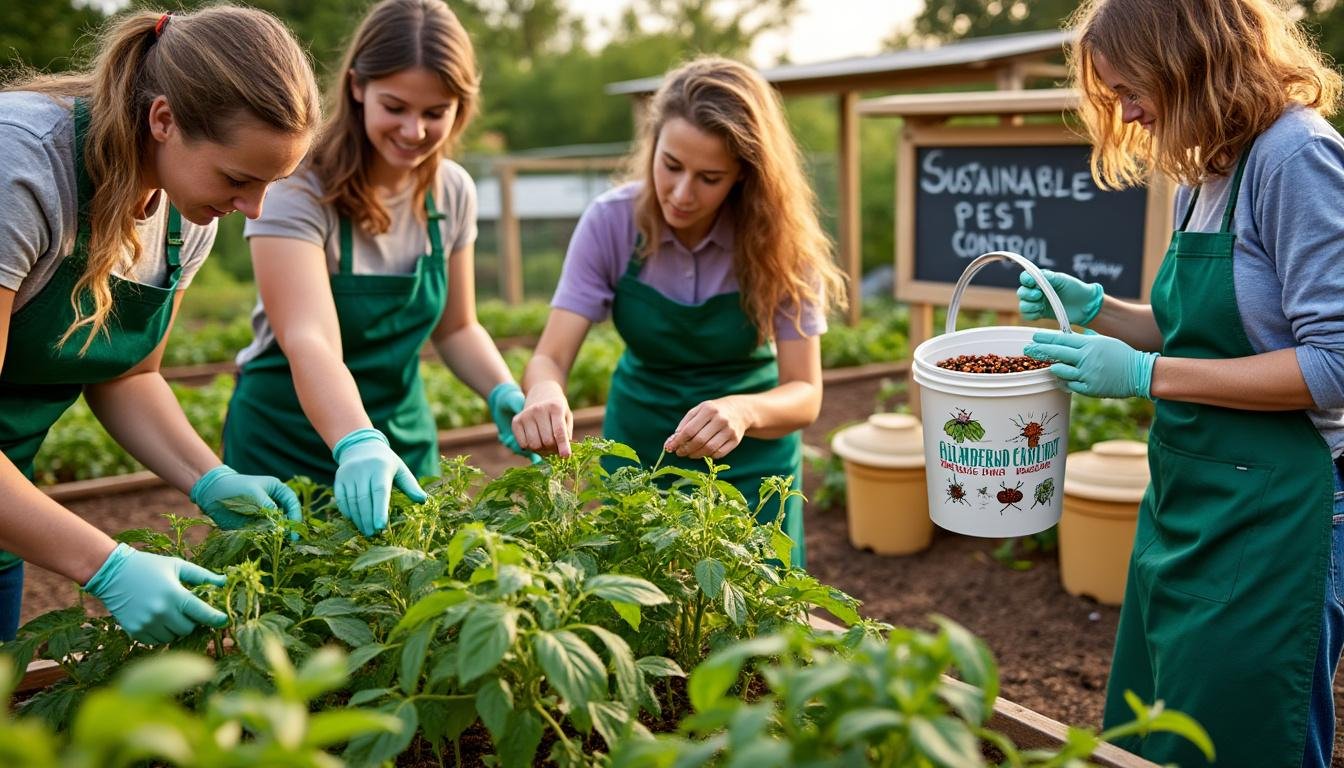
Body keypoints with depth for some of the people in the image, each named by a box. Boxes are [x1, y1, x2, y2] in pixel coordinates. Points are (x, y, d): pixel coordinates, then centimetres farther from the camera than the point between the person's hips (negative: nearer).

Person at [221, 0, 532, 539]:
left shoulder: (453, 192, -5)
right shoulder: (299, 192, -21)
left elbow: (454, 328, 5)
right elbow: (308, 342, -34)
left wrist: (504, 393, -13)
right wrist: (358, 446, -51)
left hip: (403, 439, 5)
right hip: (288, 446, -4)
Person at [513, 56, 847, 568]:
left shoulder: (778, 238, -21)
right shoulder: (610, 222, -18)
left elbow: (804, 395, -22)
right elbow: (550, 358, -20)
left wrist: (743, 411, -44)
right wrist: (545, 393, -44)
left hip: (750, 454, -1)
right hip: (639, 443, 1)